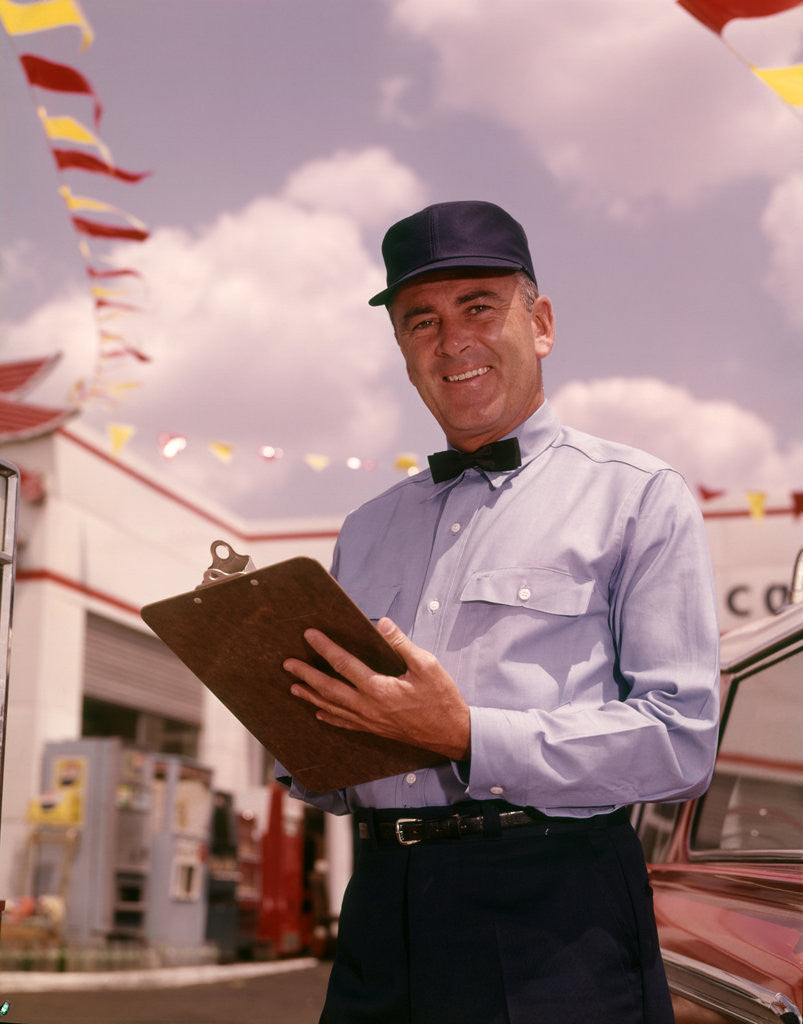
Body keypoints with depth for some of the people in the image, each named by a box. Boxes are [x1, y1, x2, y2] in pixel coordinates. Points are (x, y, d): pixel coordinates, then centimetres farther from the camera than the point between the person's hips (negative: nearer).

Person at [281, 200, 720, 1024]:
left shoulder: (637, 498, 2)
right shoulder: (366, 531, 19)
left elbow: (680, 740, -8)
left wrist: (465, 735, -16)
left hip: (550, 910, -4)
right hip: (382, 914, 5)